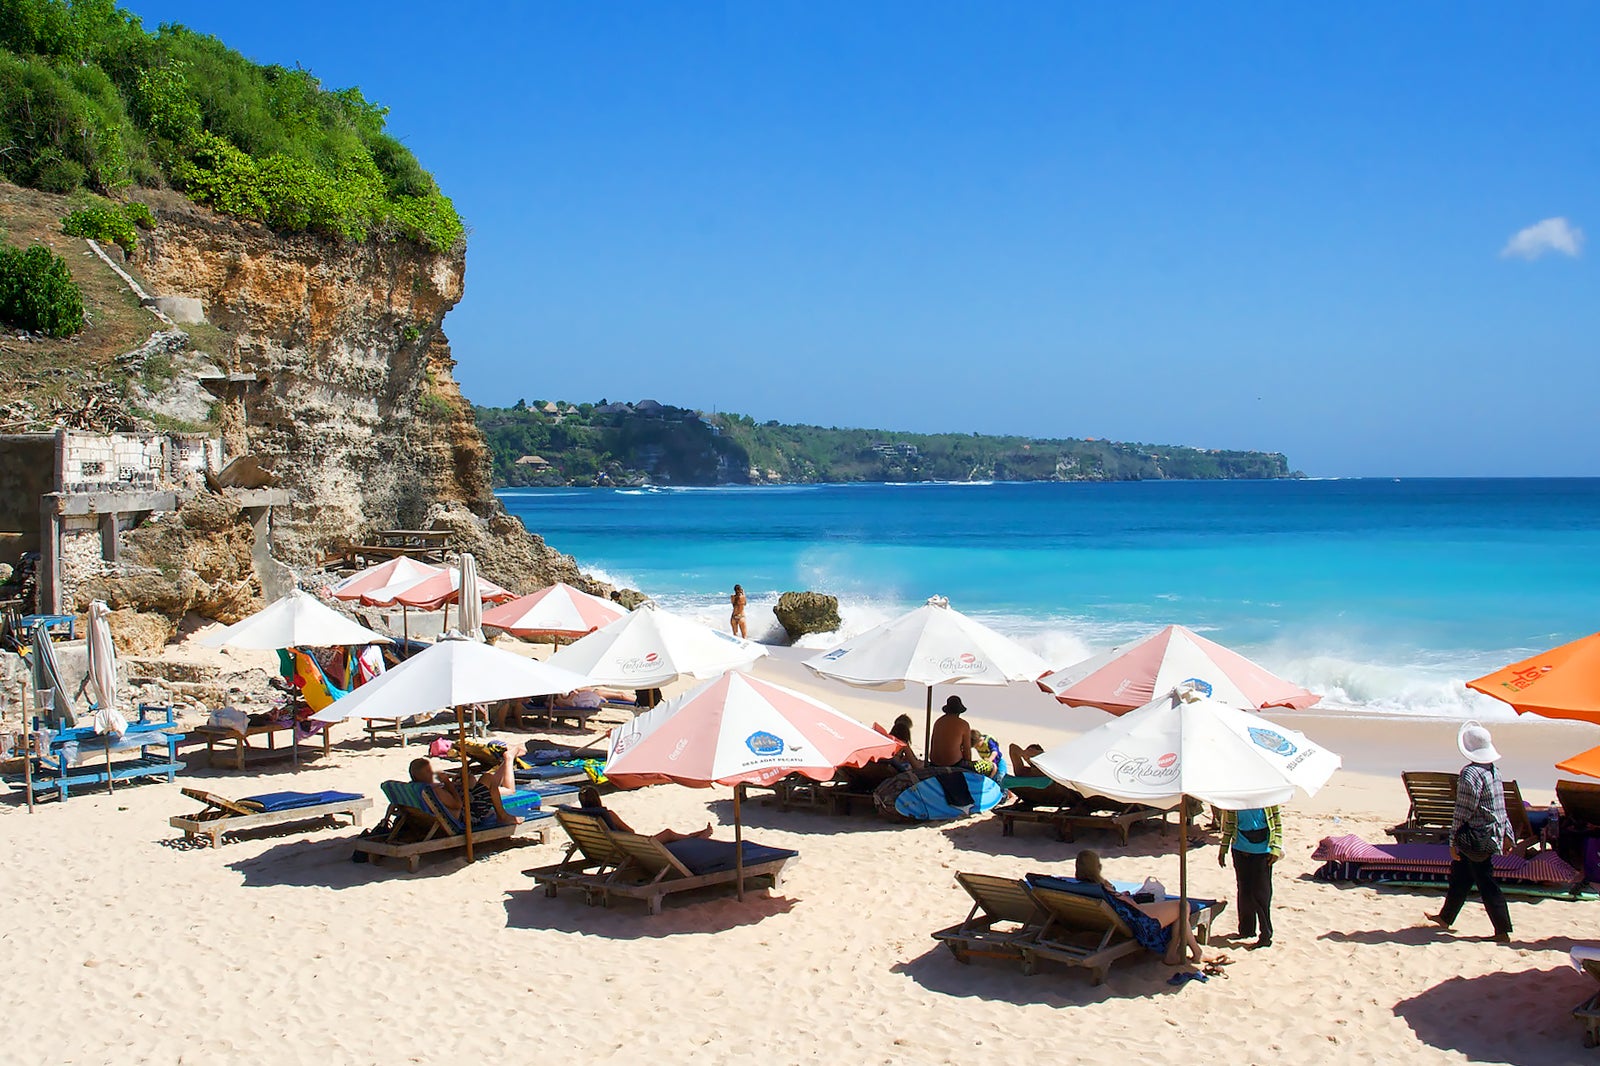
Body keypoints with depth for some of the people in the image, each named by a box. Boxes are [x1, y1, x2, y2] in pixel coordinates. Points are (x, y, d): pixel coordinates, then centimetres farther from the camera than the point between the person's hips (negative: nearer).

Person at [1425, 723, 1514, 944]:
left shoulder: (1470, 774, -21)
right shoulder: (1494, 770, 6)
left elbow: (1463, 812, -19)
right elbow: (1500, 807, 13)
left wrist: (1453, 842, -12)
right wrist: (1506, 833, 20)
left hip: (1476, 840, -9)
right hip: (1493, 834, 9)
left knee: (1487, 885, 0)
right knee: (1458, 876, 17)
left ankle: (1503, 932, 6)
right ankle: (1445, 918, 28)